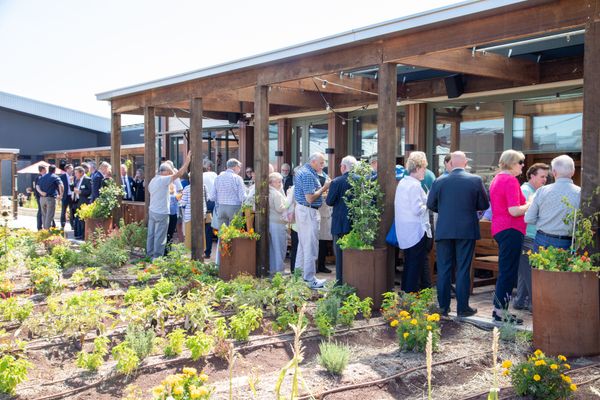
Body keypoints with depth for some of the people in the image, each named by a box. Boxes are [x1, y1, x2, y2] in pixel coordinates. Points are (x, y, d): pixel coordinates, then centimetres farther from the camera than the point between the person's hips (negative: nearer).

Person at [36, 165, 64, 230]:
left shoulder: (42, 177, 16)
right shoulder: (55, 177, -3)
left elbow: (37, 186, 9)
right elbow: (61, 186, -18)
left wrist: (41, 192, -4)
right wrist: (61, 194, -8)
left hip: (42, 198, 6)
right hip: (51, 198, -6)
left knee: (44, 215, 16)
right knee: (49, 216, -3)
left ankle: (44, 228, 21)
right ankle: (48, 229, -5)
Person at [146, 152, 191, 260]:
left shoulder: (153, 180, 12)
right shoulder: (163, 180, -14)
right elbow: (179, 173, -16)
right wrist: (187, 161, -9)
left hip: (152, 211, 8)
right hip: (161, 213, -8)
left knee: (151, 235, 11)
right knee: (160, 237, -2)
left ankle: (150, 255, 17)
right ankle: (157, 258, 2)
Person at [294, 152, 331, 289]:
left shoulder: (302, 171, 15)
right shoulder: (308, 175, -18)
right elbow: (310, 198, -22)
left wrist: (322, 187, 11)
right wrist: (324, 188, -14)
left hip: (301, 209, 11)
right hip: (309, 212, -11)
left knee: (302, 245, 16)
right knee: (310, 247, -4)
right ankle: (309, 280, 1)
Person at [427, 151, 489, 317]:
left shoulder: (439, 181, -3)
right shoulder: (476, 180, -5)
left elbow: (431, 204, 3)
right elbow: (484, 205, 1)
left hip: (443, 230, 1)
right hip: (467, 230, -1)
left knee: (443, 269, 8)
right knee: (463, 269, 5)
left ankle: (443, 306, 13)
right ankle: (462, 308, 9)